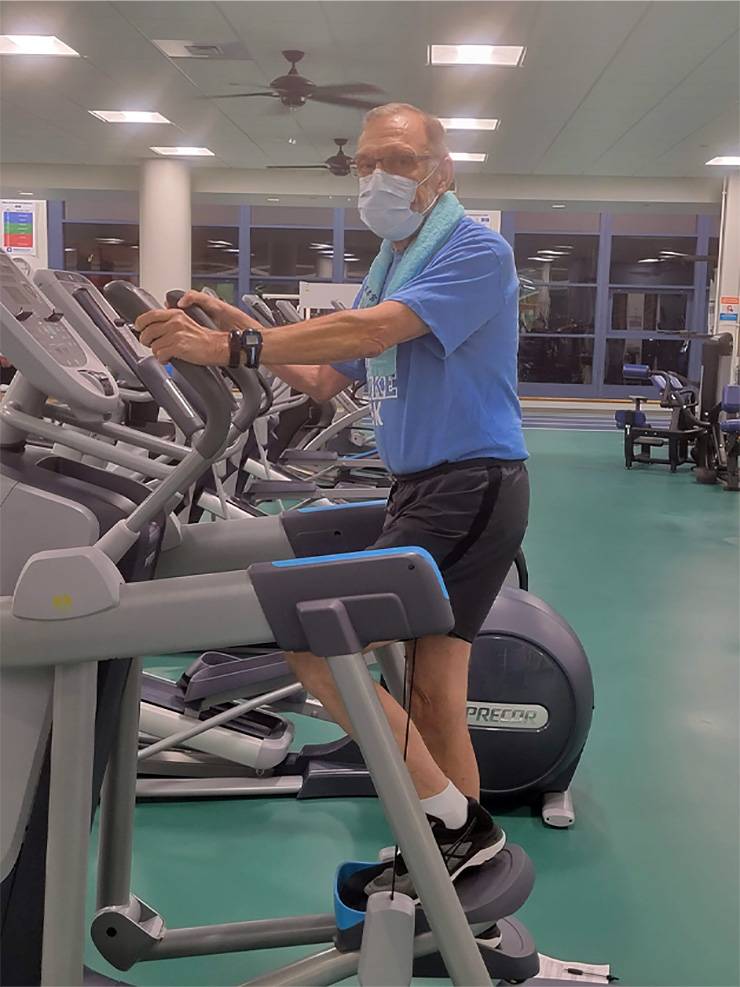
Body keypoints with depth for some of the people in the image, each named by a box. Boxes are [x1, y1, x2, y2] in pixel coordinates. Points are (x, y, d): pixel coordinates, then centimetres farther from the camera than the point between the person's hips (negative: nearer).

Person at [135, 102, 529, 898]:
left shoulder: (476, 252, -11)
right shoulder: (389, 265, 18)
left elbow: (372, 331, -26)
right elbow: (326, 378, 17)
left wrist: (233, 348, -31)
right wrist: (242, 327, 4)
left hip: (470, 489, -9)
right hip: (420, 487, 9)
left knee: (321, 651, -13)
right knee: (432, 689, 12)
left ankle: (447, 816, 0)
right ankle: (461, 836, 25)